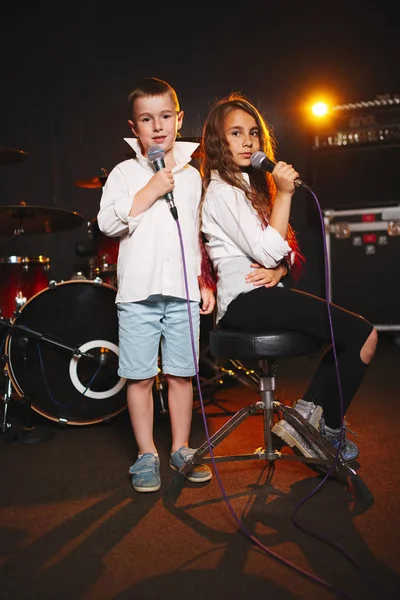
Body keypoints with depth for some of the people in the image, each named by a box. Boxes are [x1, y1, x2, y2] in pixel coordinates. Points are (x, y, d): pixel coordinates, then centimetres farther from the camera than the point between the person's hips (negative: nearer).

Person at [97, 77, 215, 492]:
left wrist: (206, 282, 11)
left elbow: (203, 235, 16)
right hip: (138, 291, -2)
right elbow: (106, 222, -6)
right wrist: (147, 194, -13)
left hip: (184, 292, 2)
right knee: (140, 377, 3)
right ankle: (147, 455, 20)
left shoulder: (192, 176, 14)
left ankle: (181, 450, 25)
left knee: (181, 374, 8)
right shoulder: (125, 173, 5)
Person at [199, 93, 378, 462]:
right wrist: (284, 193, -13)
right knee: (363, 335, -14)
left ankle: (304, 417, 5)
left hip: (267, 292, 9)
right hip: (246, 300, -9)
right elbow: (267, 251, -17)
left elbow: (284, 249, 18)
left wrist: (279, 269, -4)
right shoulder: (221, 190, -7)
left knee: (351, 334, 2)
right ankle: (329, 430, 3)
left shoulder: (252, 184, 23)